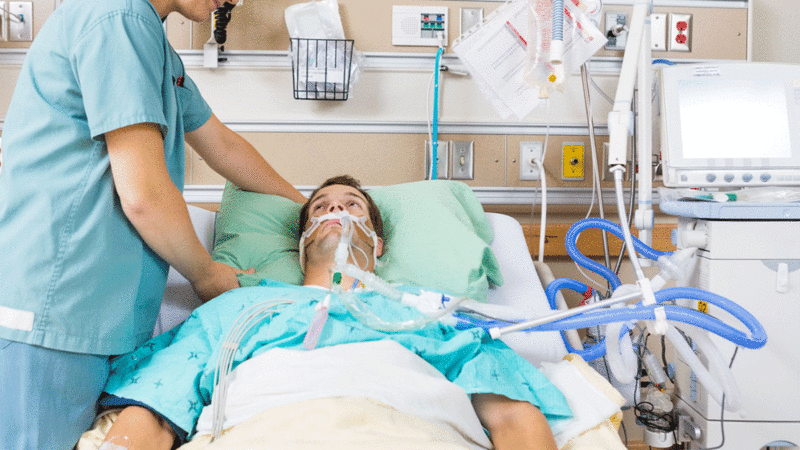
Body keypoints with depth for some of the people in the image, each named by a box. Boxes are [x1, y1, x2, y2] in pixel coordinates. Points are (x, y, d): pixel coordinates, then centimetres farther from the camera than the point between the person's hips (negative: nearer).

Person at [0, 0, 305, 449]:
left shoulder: (156, 45, 18)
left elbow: (223, 145, 28)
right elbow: (142, 194, -19)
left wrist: (306, 206, 34)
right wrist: (206, 273, -1)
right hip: (51, 314, -10)